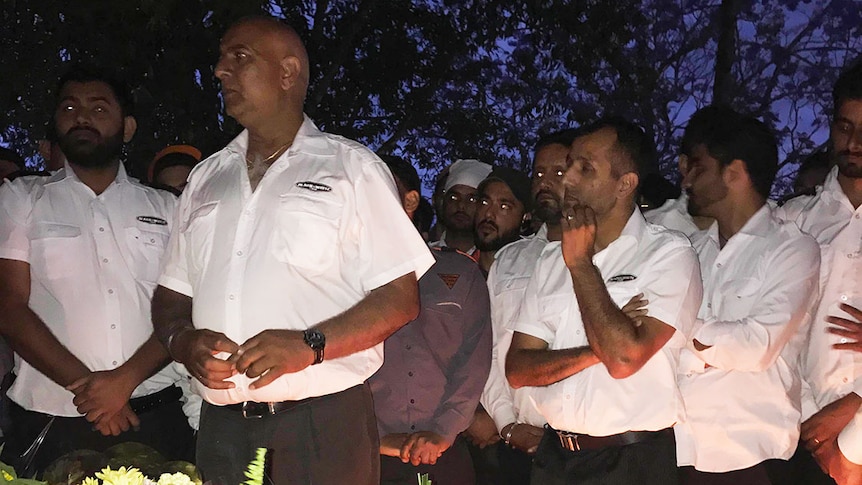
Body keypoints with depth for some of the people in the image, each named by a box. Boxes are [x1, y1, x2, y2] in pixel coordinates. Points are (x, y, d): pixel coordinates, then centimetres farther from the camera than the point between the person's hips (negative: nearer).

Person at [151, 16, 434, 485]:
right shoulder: (205, 177, 16)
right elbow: (170, 297, 16)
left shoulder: (351, 167, 1)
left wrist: (310, 344, -19)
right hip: (221, 427, 4)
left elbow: (400, 298, -5)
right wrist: (183, 341, -6)